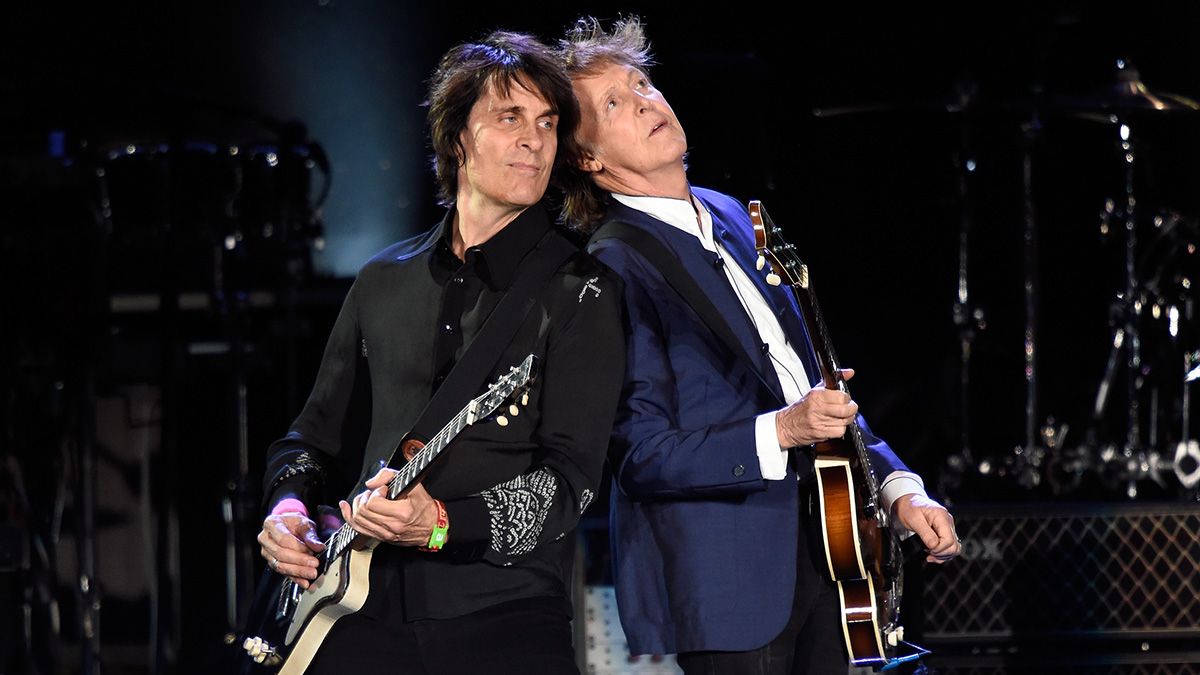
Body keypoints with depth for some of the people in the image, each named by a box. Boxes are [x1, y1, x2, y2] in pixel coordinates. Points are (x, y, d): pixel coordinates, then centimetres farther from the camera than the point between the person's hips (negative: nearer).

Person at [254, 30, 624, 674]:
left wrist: (442, 523, -23)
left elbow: (569, 479, -10)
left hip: (504, 618, -4)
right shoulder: (384, 282, 15)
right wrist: (289, 505, 5)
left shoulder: (579, 289, 0)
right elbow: (315, 435, 25)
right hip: (365, 615, 4)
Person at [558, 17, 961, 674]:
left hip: (822, 545, 8)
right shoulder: (614, 269, -12)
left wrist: (899, 485, 13)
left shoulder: (733, 219, 14)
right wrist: (779, 434, -25)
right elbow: (640, 454, -16)